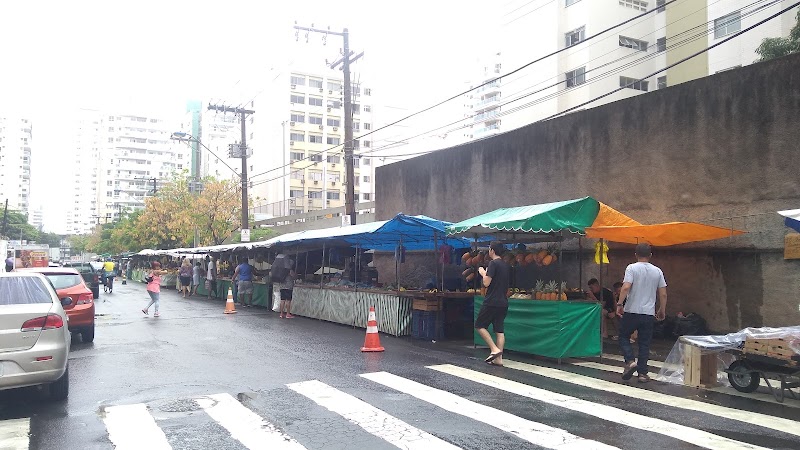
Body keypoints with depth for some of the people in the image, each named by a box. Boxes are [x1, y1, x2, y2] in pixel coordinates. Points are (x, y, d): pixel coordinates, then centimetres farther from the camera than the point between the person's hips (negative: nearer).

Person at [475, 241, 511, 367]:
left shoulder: (493, 263, -12)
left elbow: (486, 283, -17)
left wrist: (483, 273, 2)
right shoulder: (507, 265, 13)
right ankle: (499, 358, 4)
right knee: (499, 330, 7)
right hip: (503, 302, 8)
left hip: (492, 302, -8)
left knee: (480, 325, 4)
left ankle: (494, 349, -8)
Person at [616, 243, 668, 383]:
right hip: (649, 313, 3)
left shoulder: (632, 268, -6)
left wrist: (619, 304, -10)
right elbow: (663, 294, 6)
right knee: (645, 343, 8)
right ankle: (642, 373, 9)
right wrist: (662, 310, 18)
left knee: (624, 337, 13)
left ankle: (630, 361, -6)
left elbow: (626, 287, -18)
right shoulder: (657, 271, 6)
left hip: (632, 312, -3)